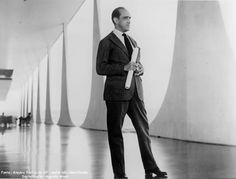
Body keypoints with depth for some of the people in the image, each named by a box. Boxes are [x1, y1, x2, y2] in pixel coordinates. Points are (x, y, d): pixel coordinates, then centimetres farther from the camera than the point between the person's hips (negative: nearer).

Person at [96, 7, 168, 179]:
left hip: (135, 92, 6)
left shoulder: (132, 41, 20)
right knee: (115, 134, 2)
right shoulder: (106, 42, -1)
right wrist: (124, 67, -17)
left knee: (144, 129, 8)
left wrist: (140, 69, 2)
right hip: (116, 94, -6)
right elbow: (100, 68, -9)